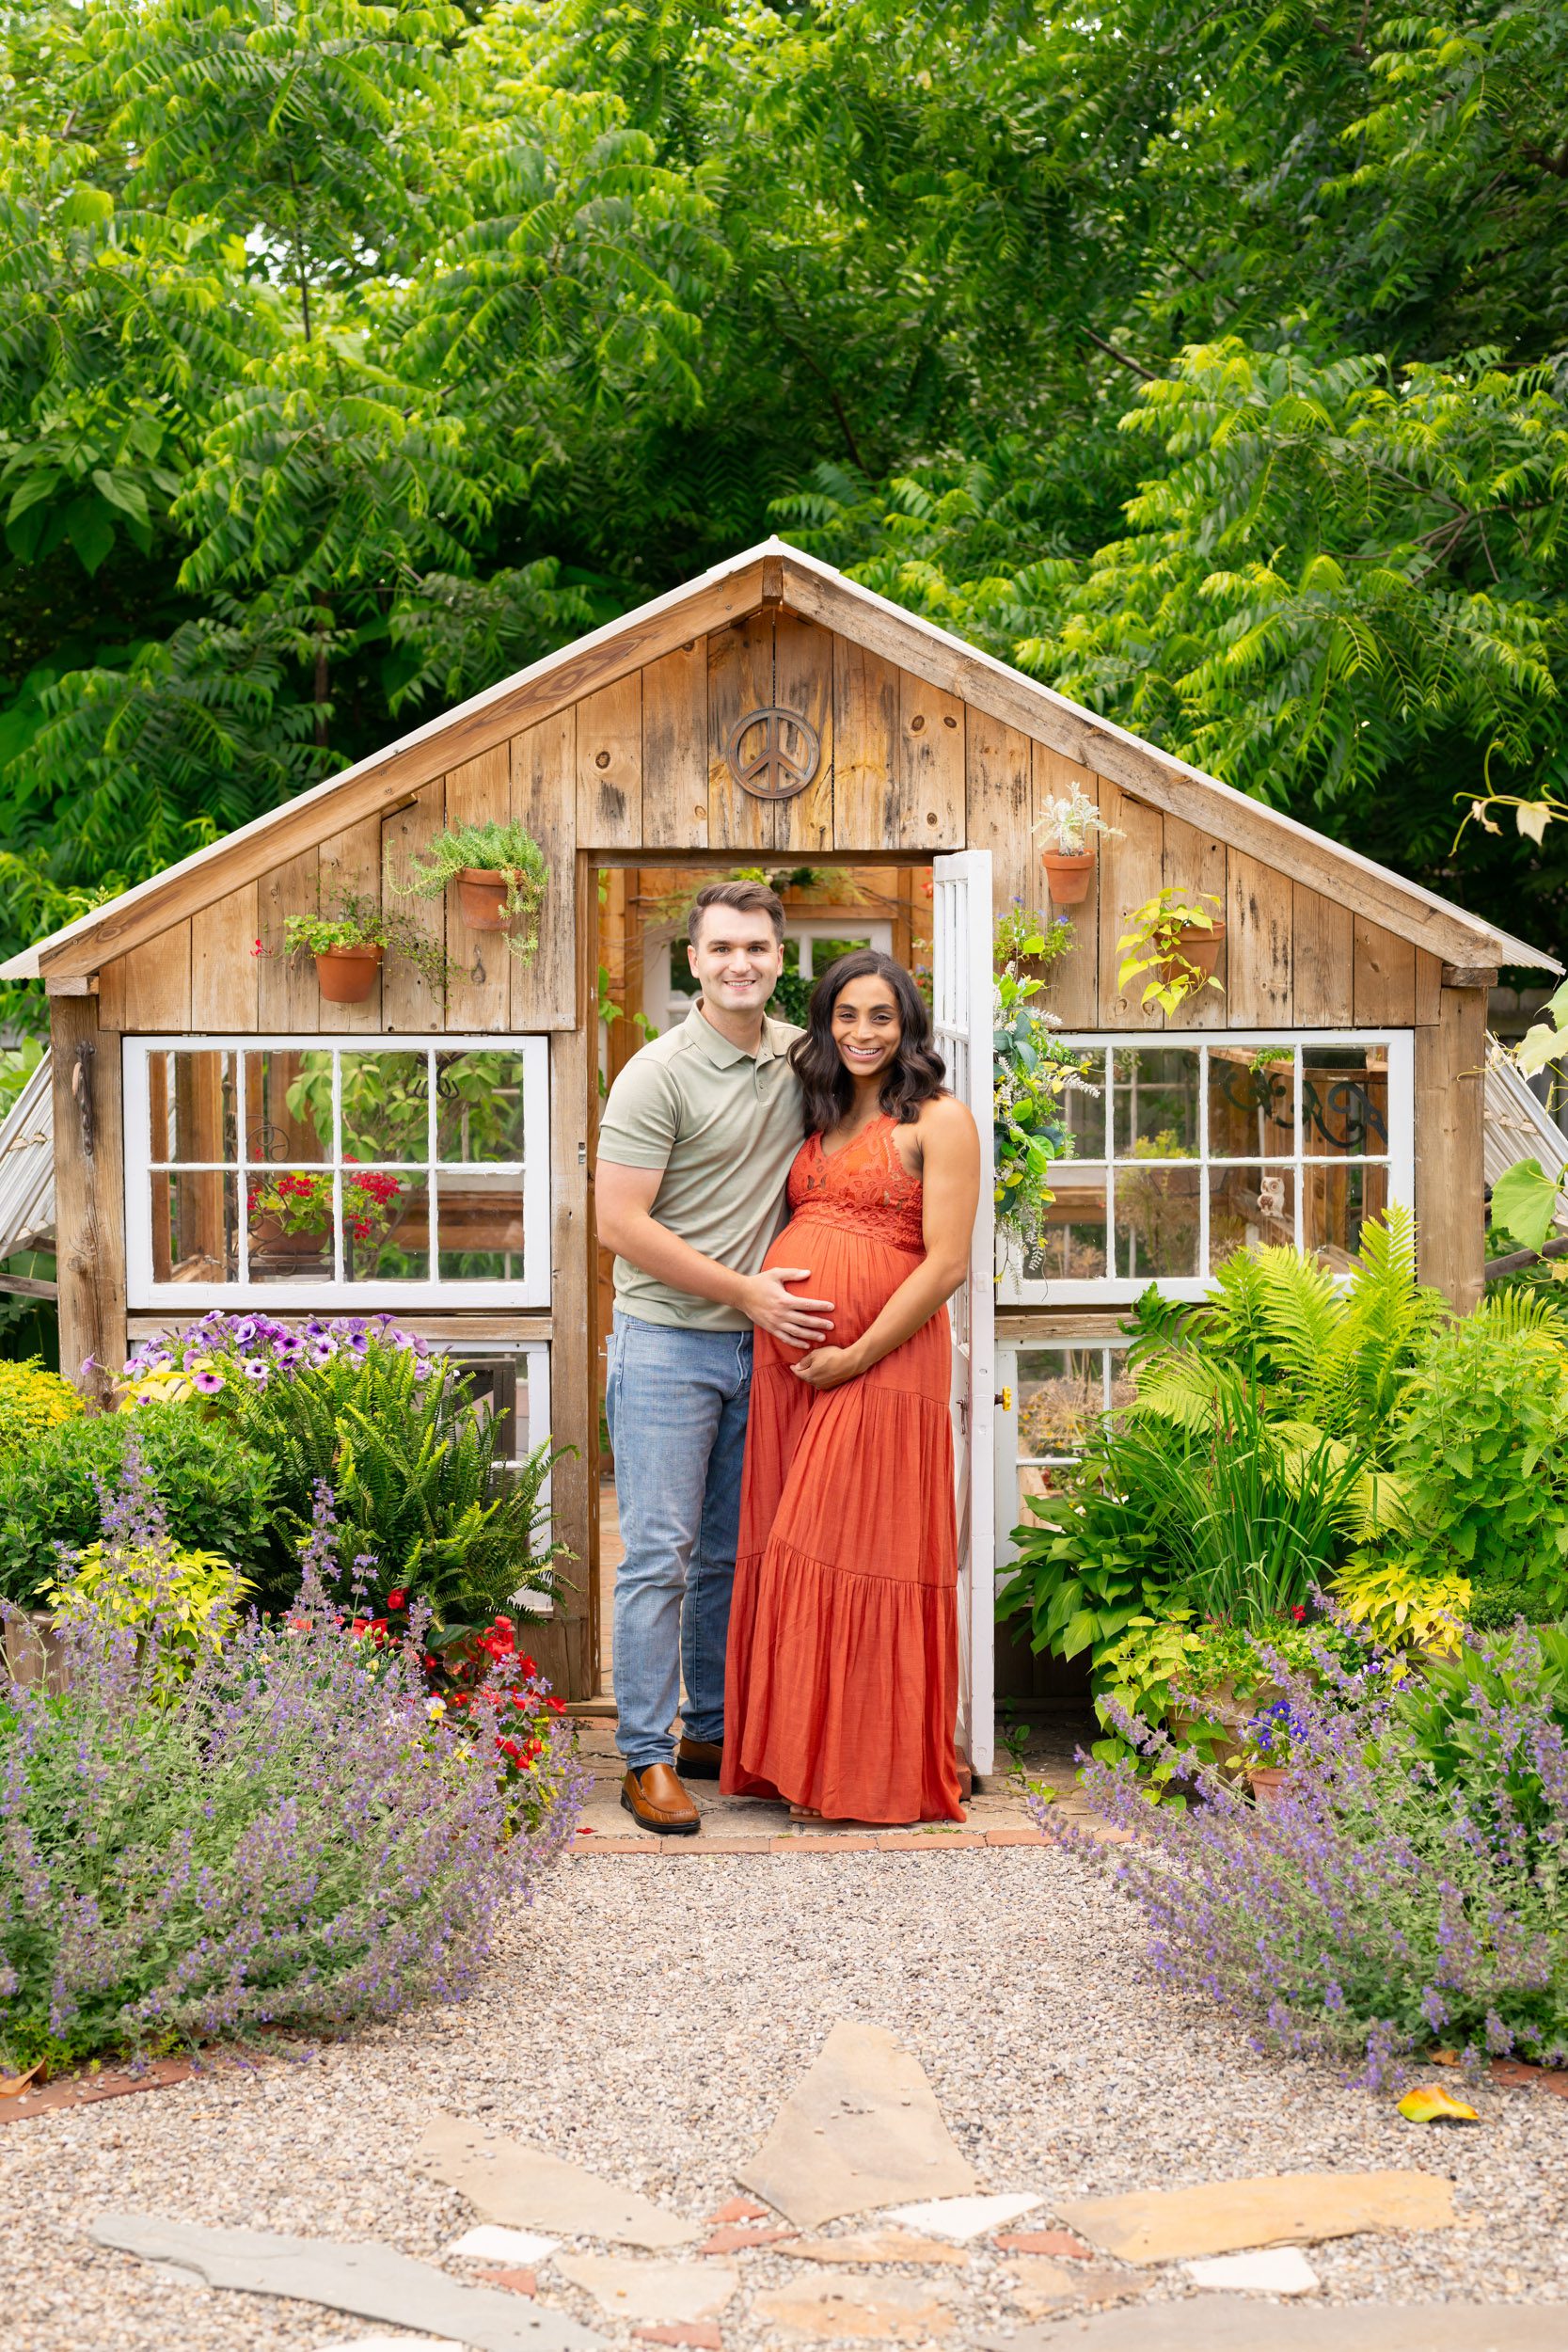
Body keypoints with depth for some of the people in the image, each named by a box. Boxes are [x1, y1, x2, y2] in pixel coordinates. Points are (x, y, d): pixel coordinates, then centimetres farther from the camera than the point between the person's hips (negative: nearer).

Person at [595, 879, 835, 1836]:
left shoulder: (800, 1058, 7)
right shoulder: (659, 1074, -12)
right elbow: (621, 1224, -15)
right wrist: (746, 1291, -14)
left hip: (763, 1343, 6)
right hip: (669, 1342, -6)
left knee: (731, 1554, 13)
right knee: (662, 1554, -5)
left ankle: (714, 1733, 24)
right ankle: (646, 1757, 3)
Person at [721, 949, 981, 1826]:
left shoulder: (939, 1119, -3)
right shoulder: (819, 1119, 17)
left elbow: (947, 1265, -11)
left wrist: (857, 1356, -14)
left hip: (881, 1360, -6)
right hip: (788, 1360, 7)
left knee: (861, 1553, -4)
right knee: (791, 1551, 8)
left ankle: (877, 1770, 7)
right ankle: (797, 1754, 17)